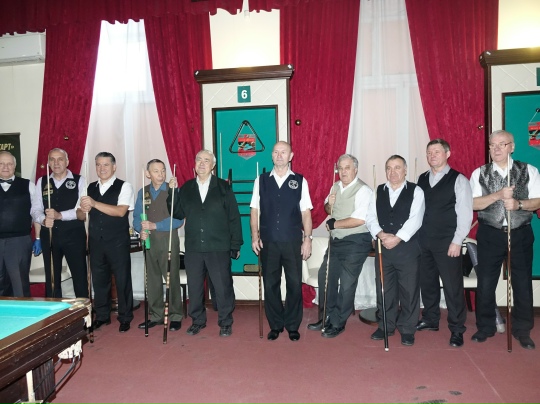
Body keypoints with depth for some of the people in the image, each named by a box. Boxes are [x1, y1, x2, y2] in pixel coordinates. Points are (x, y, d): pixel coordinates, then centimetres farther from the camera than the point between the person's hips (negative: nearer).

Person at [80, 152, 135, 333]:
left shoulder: (124, 187, -6)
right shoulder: (90, 188, 11)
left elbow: (120, 211, -19)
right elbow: (84, 213, 18)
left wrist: (94, 204, -23)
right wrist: (83, 208, -5)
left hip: (118, 242, -5)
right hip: (96, 242, 5)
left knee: (122, 279, 3)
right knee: (99, 279, 12)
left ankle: (125, 318, 17)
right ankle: (102, 316, 27)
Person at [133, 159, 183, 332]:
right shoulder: (143, 192, 9)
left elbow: (178, 219, -12)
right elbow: (136, 217, 6)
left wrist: (155, 225, -19)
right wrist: (141, 230, -14)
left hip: (168, 240, -4)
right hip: (149, 241, 4)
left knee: (171, 279, 0)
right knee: (152, 279, 11)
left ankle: (175, 316, 12)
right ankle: (155, 316, 23)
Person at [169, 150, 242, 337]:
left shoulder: (223, 187, 0)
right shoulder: (186, 188, 9)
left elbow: (234, 217, -2)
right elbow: (178, 214, 6)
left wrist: (236, 245, -5)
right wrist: (173, 192, -5)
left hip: (219, 248, -3)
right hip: (193, 248, 3)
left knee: (223, 287, 4)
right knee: (194, 287, 12)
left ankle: (225, 322, 21)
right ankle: (198, 320, 29)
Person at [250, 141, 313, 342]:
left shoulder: (300, 181, 3)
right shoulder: (261, 180, 6)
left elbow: (306, 212, 2)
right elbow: (255, 210, 6)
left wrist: (307, 238, -3)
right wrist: (255, 236, -2)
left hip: (292, 242, -1)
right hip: (268, 242, 1)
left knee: (294, 283, 4)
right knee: (270, 284, 9)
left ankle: (293, 326, 22)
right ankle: (275, 325, 25)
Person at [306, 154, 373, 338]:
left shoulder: (363, 190, -16)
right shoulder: (335, 187, 8)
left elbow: (360, 220, -25)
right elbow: (328, 210, 20)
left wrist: (334, 224, -15)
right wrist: (329, 204, -4)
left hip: (356, 243, -8)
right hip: (336, 240, 8)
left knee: (346, 284, 1)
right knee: (326, 278, 13)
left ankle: (338, 324, 16)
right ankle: (327, 318, 29)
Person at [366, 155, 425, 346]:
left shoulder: (416, 191, -1)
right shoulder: (378, 192, 11)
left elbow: (415, 220, -12)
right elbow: (370, 217, 4)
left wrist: (397, 238, -21)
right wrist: (380, 234, -14)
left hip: (407, 247, -3)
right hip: (383, 246, 3)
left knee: (409, 290, 5)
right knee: (384, 289, 11)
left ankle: (407, 329, 21)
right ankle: (386, 325, 27)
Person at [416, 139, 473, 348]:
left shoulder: (458, 180, -4)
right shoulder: (421, 180, 10)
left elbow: (465, 213, -8)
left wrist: (457, 241, -13)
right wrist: (414, 236, 2)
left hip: (447, 243, -5)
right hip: (423, 241, 5)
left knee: (452, 286, 1)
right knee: (427, 282, 14)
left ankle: (456, 329, 15)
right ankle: (430, 319, 31)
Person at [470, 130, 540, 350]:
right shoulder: (479, 173, 1)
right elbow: (473, 203, -7)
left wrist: (518, 203, -22)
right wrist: (498, 195, -20)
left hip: (520, 234, 0)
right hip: (490, 235, 0)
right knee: (485, 283, 6)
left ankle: (522, 330, 25)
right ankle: (485, 327, 23)